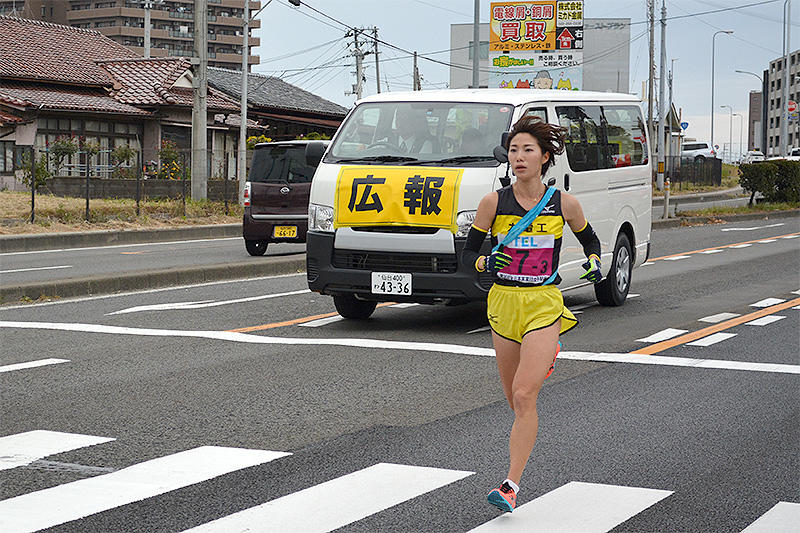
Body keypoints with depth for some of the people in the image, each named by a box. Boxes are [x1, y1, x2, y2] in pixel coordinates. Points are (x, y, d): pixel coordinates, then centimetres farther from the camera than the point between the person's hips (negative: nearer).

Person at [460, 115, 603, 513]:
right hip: (503, 303, 2)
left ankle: (511, 484, -13)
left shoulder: (564, 204, -2)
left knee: (524, 396, -15)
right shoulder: (493, 203, -3)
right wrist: (485, 262, -18)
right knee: (515, 400, 12)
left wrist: (594, 263, -4)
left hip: (545, 305, -2)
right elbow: (467, 253, 4)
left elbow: (590, 240, 17)